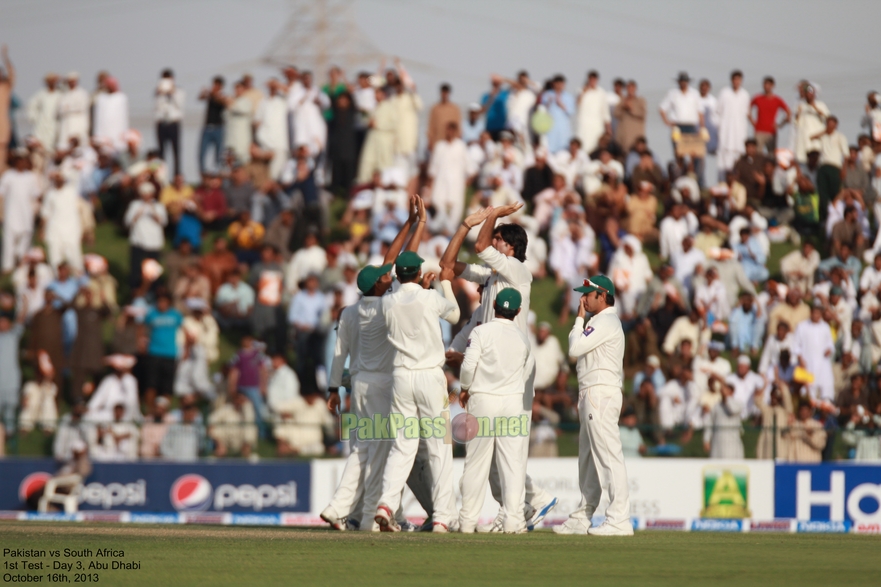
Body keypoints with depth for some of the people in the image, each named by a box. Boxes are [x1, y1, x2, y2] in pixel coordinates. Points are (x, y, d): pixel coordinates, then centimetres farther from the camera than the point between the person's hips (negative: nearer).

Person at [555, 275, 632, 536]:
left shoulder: (606, 322, -11)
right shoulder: (601, 322, 21)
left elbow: (574, 348, -15)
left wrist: (579, 319, -4)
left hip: (601, 394, -11)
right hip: (592, 395, 11)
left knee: (608, 455, -15)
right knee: (588, 458, 14)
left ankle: (619, 520, -20)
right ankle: (582, 518, 19)